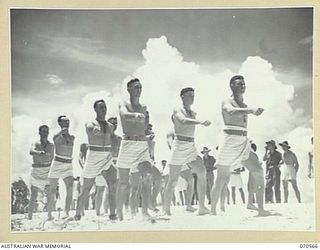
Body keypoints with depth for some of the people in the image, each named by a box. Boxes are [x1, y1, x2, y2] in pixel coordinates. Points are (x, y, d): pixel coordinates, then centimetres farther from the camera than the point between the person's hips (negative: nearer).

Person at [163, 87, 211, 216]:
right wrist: (201, 122, -40)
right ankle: (166, 210, 7)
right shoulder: (177, 111, -7)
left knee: (202, 172, -11)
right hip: (179, 145, -7)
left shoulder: (193, 113, 17)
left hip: (191, 147, 7)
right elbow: (183, 121, -28)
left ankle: (202, 207, -11)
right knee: (173, 180, -3)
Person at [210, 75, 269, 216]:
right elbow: (231, 112, -26)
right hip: (230, 142, -7)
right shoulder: (227, 102, -2)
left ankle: (261, 209, -5)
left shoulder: (244, 105, 21)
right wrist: (251, 110, -38)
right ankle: (213, 211, 8)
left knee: (258, 172, -7)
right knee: (221, 180, -3)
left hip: (244, 144, 7)